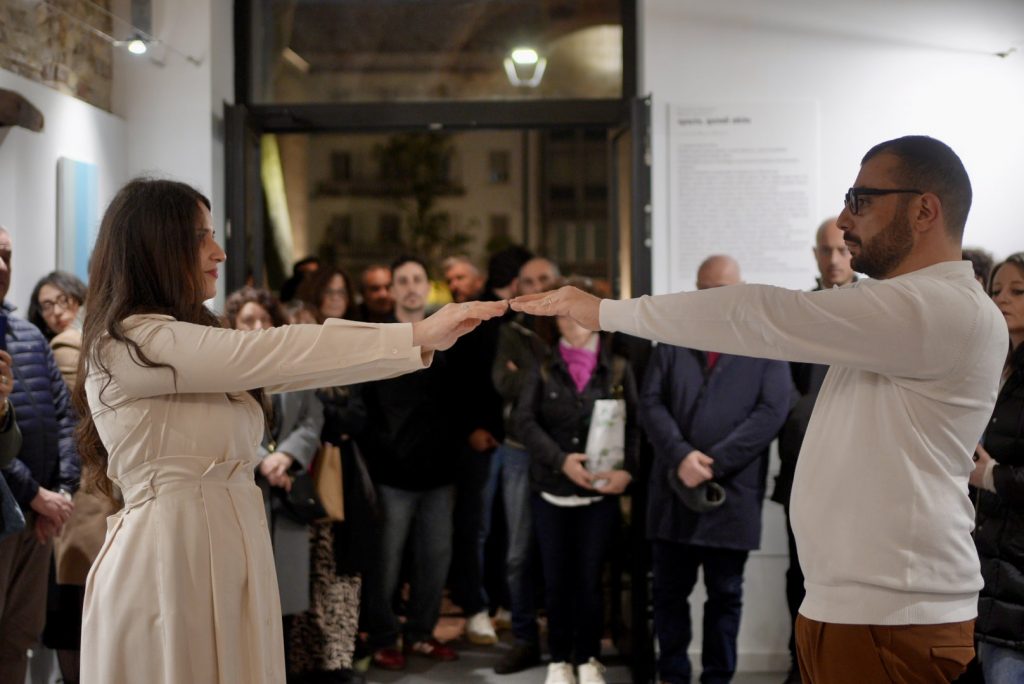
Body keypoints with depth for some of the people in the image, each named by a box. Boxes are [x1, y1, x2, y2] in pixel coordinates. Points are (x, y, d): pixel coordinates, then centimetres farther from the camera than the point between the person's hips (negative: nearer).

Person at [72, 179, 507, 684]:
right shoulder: (130, 343, -14)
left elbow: (273, 371, 5)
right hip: (171, 556, -9)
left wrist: (425, 336, -4)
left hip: (224, 551, 9)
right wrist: (418, 335, -18)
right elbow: (273, 354, -19)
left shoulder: (196, 342, 18)